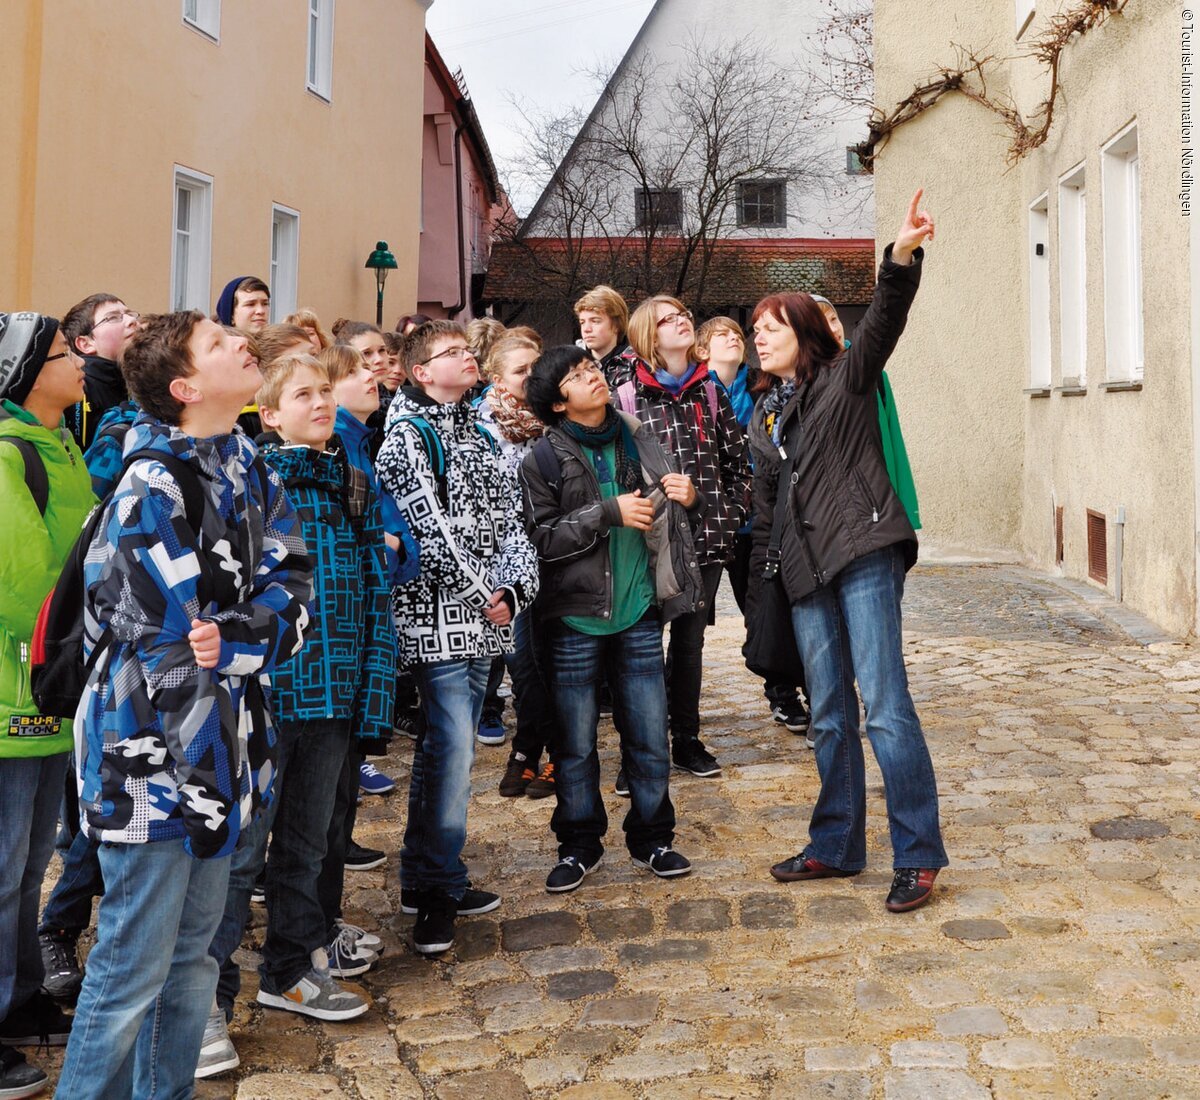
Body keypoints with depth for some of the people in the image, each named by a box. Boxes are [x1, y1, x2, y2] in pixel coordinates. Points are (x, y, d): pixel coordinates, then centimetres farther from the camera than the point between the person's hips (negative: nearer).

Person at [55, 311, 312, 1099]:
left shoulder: (252, 471, 7)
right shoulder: (154, 484, -17)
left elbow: (294, 591, 0)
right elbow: (173, 645, -19)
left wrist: (233, 636, -21)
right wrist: (207, 777, -16)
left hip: (222, 746, 7)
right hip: (154, 753, -7)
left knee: (192, 951, 19)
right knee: (134, 970, 4)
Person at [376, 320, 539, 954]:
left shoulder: (477, 433, 15)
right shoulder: (406, 434, -7)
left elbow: (506, 517, 10)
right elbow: (429, 525, -15)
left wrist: (513, 586, -6)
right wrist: (483, 593, -13)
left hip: (482, 617, 8)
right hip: (436, 616, -8)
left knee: (445, 748, 14)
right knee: (452, 752, -10)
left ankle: (423, 878, 24)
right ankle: (439, 891, 2)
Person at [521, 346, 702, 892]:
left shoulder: (639, 440, 6)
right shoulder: (544, 459, -5)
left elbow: (672, 519, 18)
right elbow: (540, 538, -14)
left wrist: (689, 500, -4)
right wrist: (609, 513, -18)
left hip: (639, 615, 3)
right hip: (577, 619, -3)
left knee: (650, 738, 9)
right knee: (576, 743, 8)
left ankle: (652, 839, 26)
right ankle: (579, 844, 24)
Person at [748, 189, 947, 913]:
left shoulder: (848, 379, 3)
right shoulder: (764, 418, 20)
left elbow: (884, 321, -15)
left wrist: (903, 257, -32)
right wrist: (764, 579, 19)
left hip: (865, 555, -6)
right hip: (806, 573, 7)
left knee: (885, 706, -9)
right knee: (829, 717, 12)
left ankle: (919, 856, -3)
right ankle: (837, 846, 22)